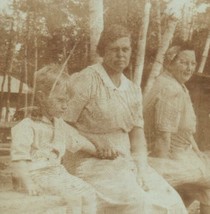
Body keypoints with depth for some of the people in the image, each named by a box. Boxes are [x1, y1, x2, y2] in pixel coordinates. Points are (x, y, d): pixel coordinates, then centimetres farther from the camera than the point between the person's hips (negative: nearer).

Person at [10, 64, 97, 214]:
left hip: (58, 172, 8)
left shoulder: (60, 125, 10)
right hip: (38, 175, -8)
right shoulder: (27, 127, -15)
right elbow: (19, 159, -19)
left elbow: (78, 141, 23)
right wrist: (28, 184, -28)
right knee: (73, 197, -20)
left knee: (88, 193, 0)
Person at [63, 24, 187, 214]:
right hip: (94, 163, -6)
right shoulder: (87, 80, -10)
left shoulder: (134, 90, 9)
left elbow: (137, 134, 7)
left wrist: (141, 170, -6)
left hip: (127, 162, 6)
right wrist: (95, 146, -15)